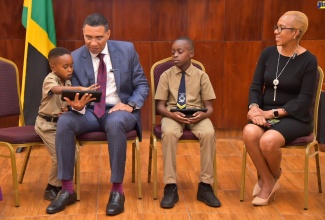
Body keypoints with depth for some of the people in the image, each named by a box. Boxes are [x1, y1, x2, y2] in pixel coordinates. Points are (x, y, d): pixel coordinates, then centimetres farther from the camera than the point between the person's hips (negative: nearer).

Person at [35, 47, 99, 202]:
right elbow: (58, 89, -42)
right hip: (47, 124, -7)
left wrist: (67, 109, -13)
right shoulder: (50, 79, -18)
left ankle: (59, 186, 18)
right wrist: (81, 89, -55)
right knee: (59, 156, -12)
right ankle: (51, 188, 7)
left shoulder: (68, 82, 5)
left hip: (61, 122, 7)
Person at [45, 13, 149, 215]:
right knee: (64, 121, -29)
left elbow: (142, 85, 2)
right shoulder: (75, 58, 0)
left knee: (115, 123, -38)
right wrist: (77, 105, -23)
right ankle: (67, 190, -18)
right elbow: (76, 94, 2)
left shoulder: (127, 50, -2)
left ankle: (117, 190, -25)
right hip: (90, 111, 2)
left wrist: (130, 105, -17)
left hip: (120, 110, -2)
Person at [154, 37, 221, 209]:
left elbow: (209, 107, 3)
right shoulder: (166, 75, 3)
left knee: (209, 133, -33)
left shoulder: (201, 75, 4)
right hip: (173, 115, 0)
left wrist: (203, 114, -21)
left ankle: (205, 186, -19)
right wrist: (172, 115, -20)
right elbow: (160, 106, 1)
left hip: (196, 115, 1)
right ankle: (170, 187, -27)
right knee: (169, 133, -36)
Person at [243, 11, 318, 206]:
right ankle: (267, 181, -7)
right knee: (250, 133, -30)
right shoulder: (268, 53, 3)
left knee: (268, 140, -33)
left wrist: (274, 112, -20)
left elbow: (304, 100, -12)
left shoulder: (308, 60, -9)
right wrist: (254, 107, -16)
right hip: (266, 113, 4)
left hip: (294, 118, -4)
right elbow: (256, 86, 5)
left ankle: (274, 177, 3)